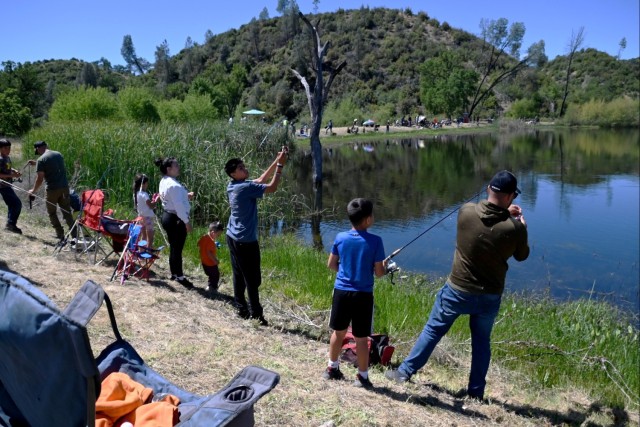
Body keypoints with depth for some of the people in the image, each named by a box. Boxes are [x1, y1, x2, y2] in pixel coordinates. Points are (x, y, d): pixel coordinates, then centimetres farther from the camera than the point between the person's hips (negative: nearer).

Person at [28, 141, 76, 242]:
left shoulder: (41, 159, -9)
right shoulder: (58, 154, 11)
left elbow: (40, 178, -8)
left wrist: (33, 190, 6)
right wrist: (36, 163, 34)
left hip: (52, 189, -5)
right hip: (64, 187, 5)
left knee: (52, 213, 11)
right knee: (67, 212, 8)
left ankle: (60, 235, 7)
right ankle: (74, 235, 1)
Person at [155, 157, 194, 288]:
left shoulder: (164, 182, 9)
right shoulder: (174, 185, -22)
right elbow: (178, 205, -23)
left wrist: (186, 196, 9)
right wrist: (187, 221, -17)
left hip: (167, 216, 10)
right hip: (176, 219, -10)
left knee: (173, 247, 18)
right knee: (178, 248, 0)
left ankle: (174, 273, 29)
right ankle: (180, 276, 9)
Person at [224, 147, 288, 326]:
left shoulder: (233, 186, 7)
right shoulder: (245, 188, -21)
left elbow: (261, 180, 11)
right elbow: (272, 187, -18)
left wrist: (276, 161, 6)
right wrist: (280, 166, -13)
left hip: (233, 237, 9)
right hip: (245, 241, -9)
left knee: (238, 276, 14)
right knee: (252, 279, 0)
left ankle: (242, 309, 23)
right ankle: (256, 314, 7)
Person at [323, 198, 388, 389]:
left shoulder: (340, 238, -3)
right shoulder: (375, 241, -13)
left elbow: (331, 264, 7)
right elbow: (379, 272, -8)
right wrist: (384, 265, 13)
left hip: (341, 291, 4)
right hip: (363, 294, -3)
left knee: (338, 331, 18)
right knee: (362, 337, 7)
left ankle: (332, 368, 31)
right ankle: (362, 377, 18)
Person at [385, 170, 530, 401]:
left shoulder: (466, 211, -16)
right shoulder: (514, 227, -18)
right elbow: (521, 256, 4)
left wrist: (504, 213, 14)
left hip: (458, 290, 0)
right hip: (489, 297, 0)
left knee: (433, 330, 14)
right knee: (481, 341, 19)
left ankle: (404, 371, 23)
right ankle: (476, 391, 29)